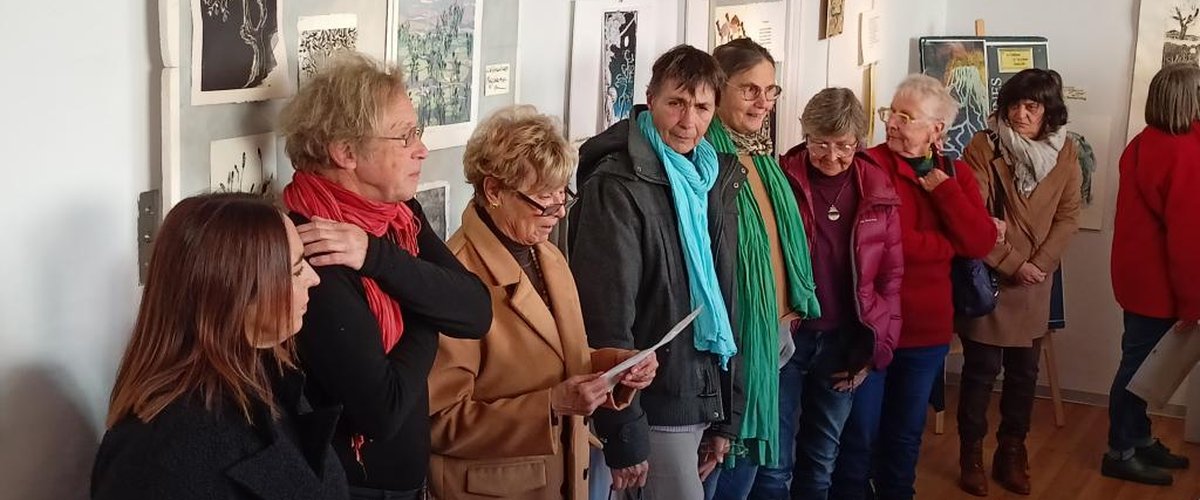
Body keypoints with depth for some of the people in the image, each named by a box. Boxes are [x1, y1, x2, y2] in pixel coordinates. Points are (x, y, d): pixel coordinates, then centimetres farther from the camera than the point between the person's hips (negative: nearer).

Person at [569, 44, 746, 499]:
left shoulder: (716, 180, 9)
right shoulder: (617, 187, -14)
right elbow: (607, 318, -18)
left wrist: (726, 415, 13)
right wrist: (624, 435, -18)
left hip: (704, 395, 7)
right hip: (656, 405, -7)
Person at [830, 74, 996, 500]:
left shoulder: (955, 174, 4)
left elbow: (982, 244, -8)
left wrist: (940, 185, -14)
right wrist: (952, 244, -11)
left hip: (929, 328, 5)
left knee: (906, 434, 21)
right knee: (858, 435, 7)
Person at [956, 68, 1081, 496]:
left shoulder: (1064, 152, 1)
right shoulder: (984, 146, -11)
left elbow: (1068, 217, 2)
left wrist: (1039, 264, -11)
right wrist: (1011, 264, -15)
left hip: (1036, 282, 4)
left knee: (1024, 372, 12)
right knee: (981, 370, 3)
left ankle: (1011, 453, 26)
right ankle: (971, 455, 18)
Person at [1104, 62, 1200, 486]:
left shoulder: (1143, 144, 5)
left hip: (1139, 274, 9)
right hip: (1158, 281, -9)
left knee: (1140, 360, 18)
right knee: (1139, 364, 2)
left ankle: (1139, 440, 31)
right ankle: (1121, 453, 14)